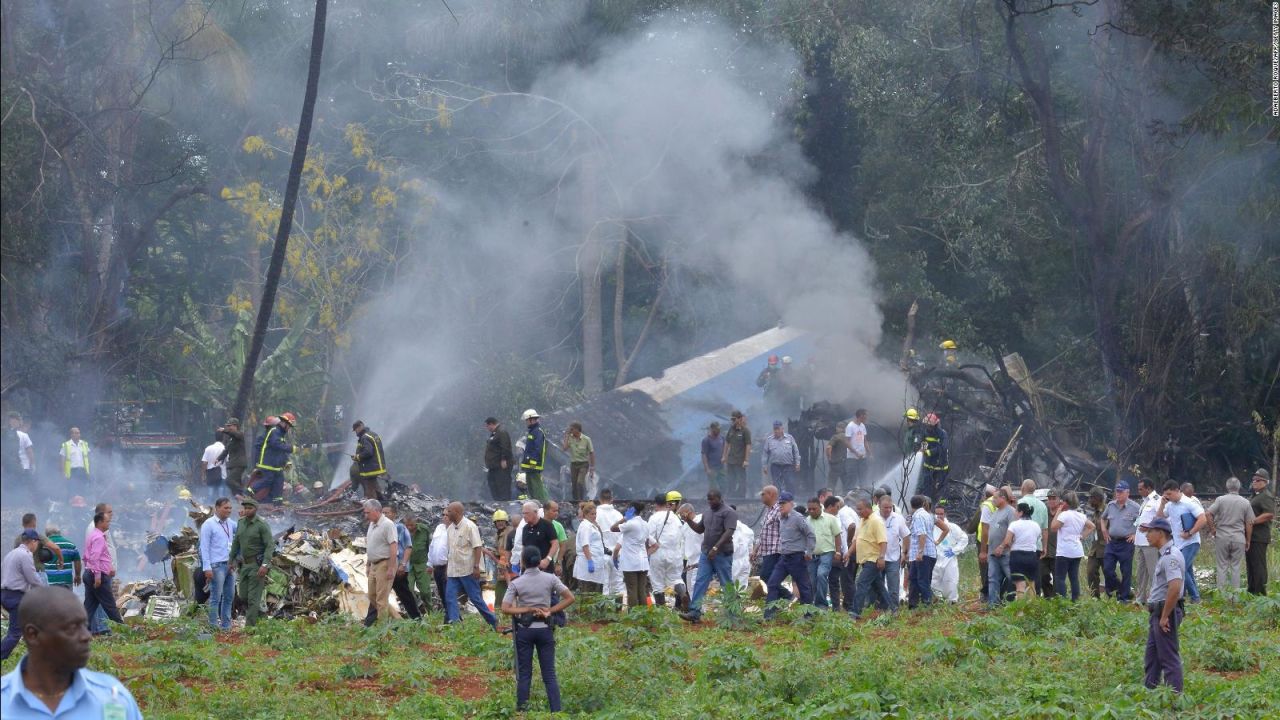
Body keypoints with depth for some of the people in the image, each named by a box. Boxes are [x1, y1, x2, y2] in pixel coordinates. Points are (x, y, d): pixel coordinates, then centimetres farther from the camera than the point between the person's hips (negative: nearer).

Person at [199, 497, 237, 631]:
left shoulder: (230, 523, 12)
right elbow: (204, 547, -10)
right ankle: (214, 627, -1)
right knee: (216, 597, -5)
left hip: (230, 565, 7)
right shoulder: (208, 525, -7)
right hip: (217, 566, -7)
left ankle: (226, 626, 16)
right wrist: (207, 568, -17)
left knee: (229, 596, 9)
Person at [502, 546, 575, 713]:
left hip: (524, 630, -1)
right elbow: (570, 598, -5)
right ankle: (556, 711, -2)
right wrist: (550, 611, -5)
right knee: (549, 674, 5)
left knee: (524, 675, 7)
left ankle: (521, 712, 8)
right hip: (545, 629, 1)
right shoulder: (550, 579, -4)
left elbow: (505, 608, -13)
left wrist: (527, 609, -10)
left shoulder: (516, 583, -7)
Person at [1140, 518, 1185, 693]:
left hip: (1166, 611, -11)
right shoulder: (1164, 555, 15)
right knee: (1152, 655, 18)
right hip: (1158, 611, 11)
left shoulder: (1170, 556, -20)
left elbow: (1175, 587, -30)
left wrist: (1165, 616, -25)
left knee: (1169, 657, -6)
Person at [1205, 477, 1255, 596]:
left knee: (1222, 566, 6)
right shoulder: (1245, 503, 2)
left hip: (1222, 537, -1)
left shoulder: (1221, 500, -4)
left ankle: (1222, 593, 6)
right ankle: (1235, 593, 8)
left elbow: (1208, 514, -12)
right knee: (1235, 567, 7)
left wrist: (1212, 529, 0)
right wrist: (1248, 541, 10)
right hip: (1239, 539, 1)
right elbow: (1249, 523, 2)